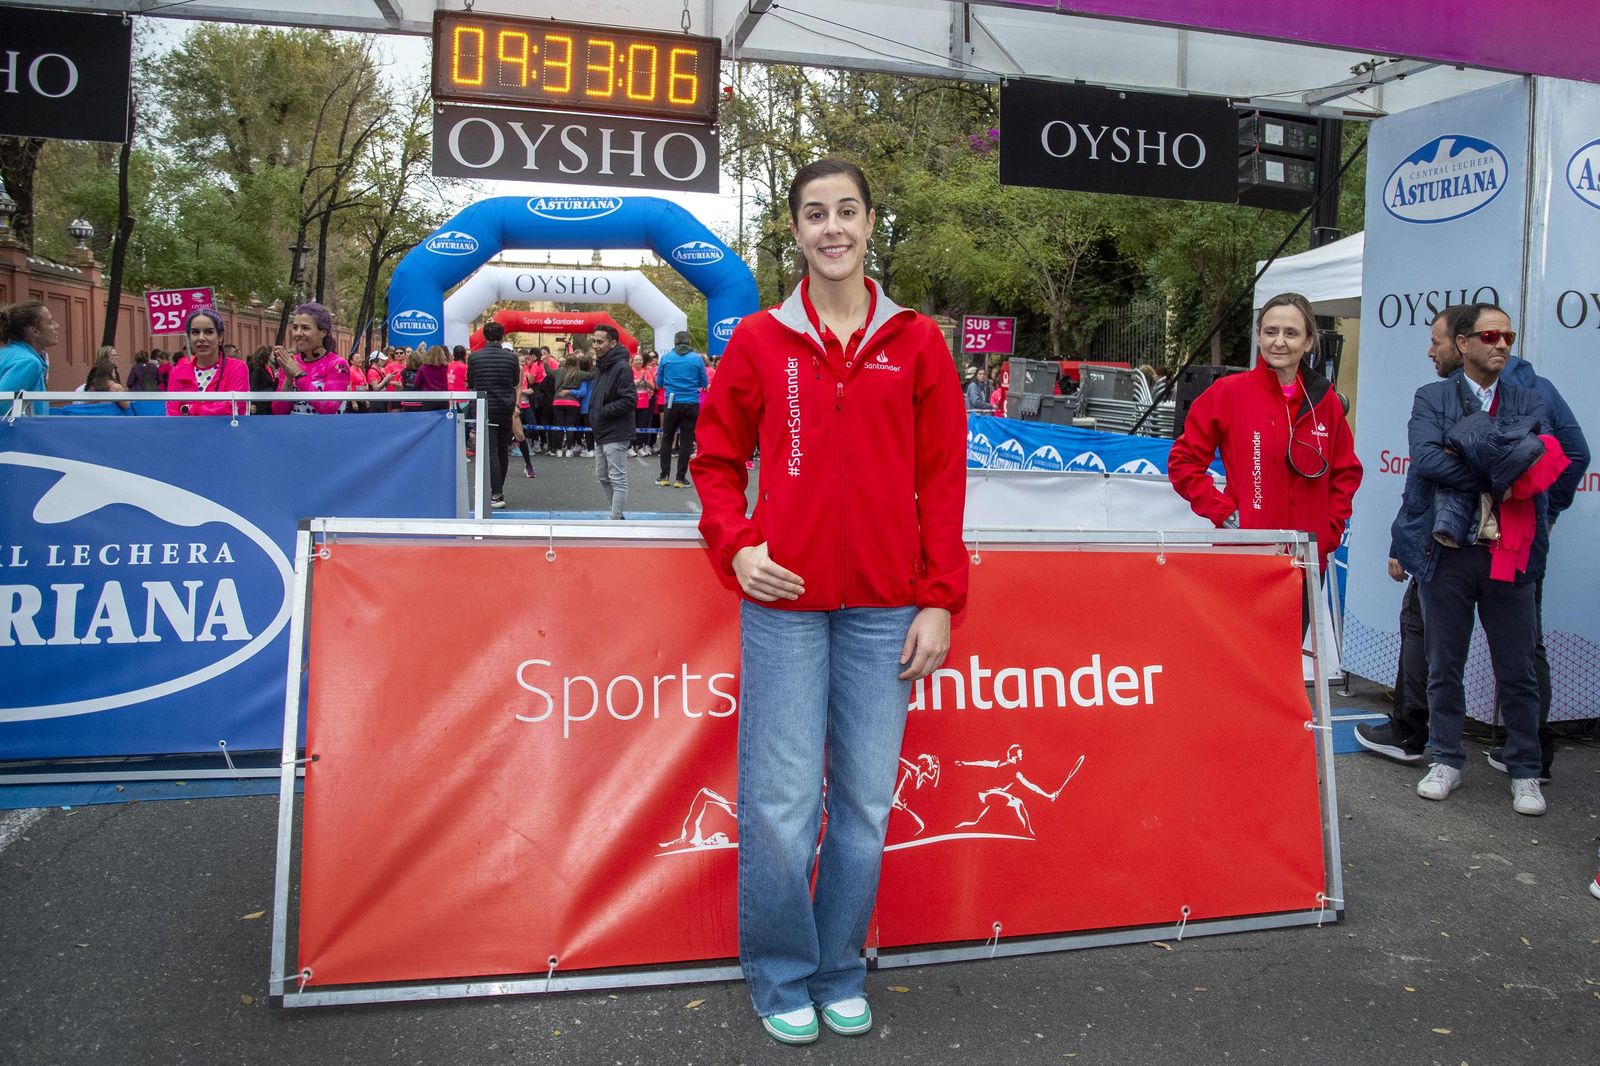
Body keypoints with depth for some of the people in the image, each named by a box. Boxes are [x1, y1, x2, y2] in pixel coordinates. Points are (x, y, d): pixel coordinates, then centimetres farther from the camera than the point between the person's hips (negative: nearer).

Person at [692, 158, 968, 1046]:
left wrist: (939, 601, 0)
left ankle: (841, 972, 26)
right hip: (784, 601, -1)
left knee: (867, 803, 8)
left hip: (886, 608, 1)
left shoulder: (915, 341, 7)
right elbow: (716, 459, 12)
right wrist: (735, 545, -5)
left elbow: (942, 479, 5)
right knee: (780, 803, 1)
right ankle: (782, 977, 21)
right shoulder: (760, 340, 7)